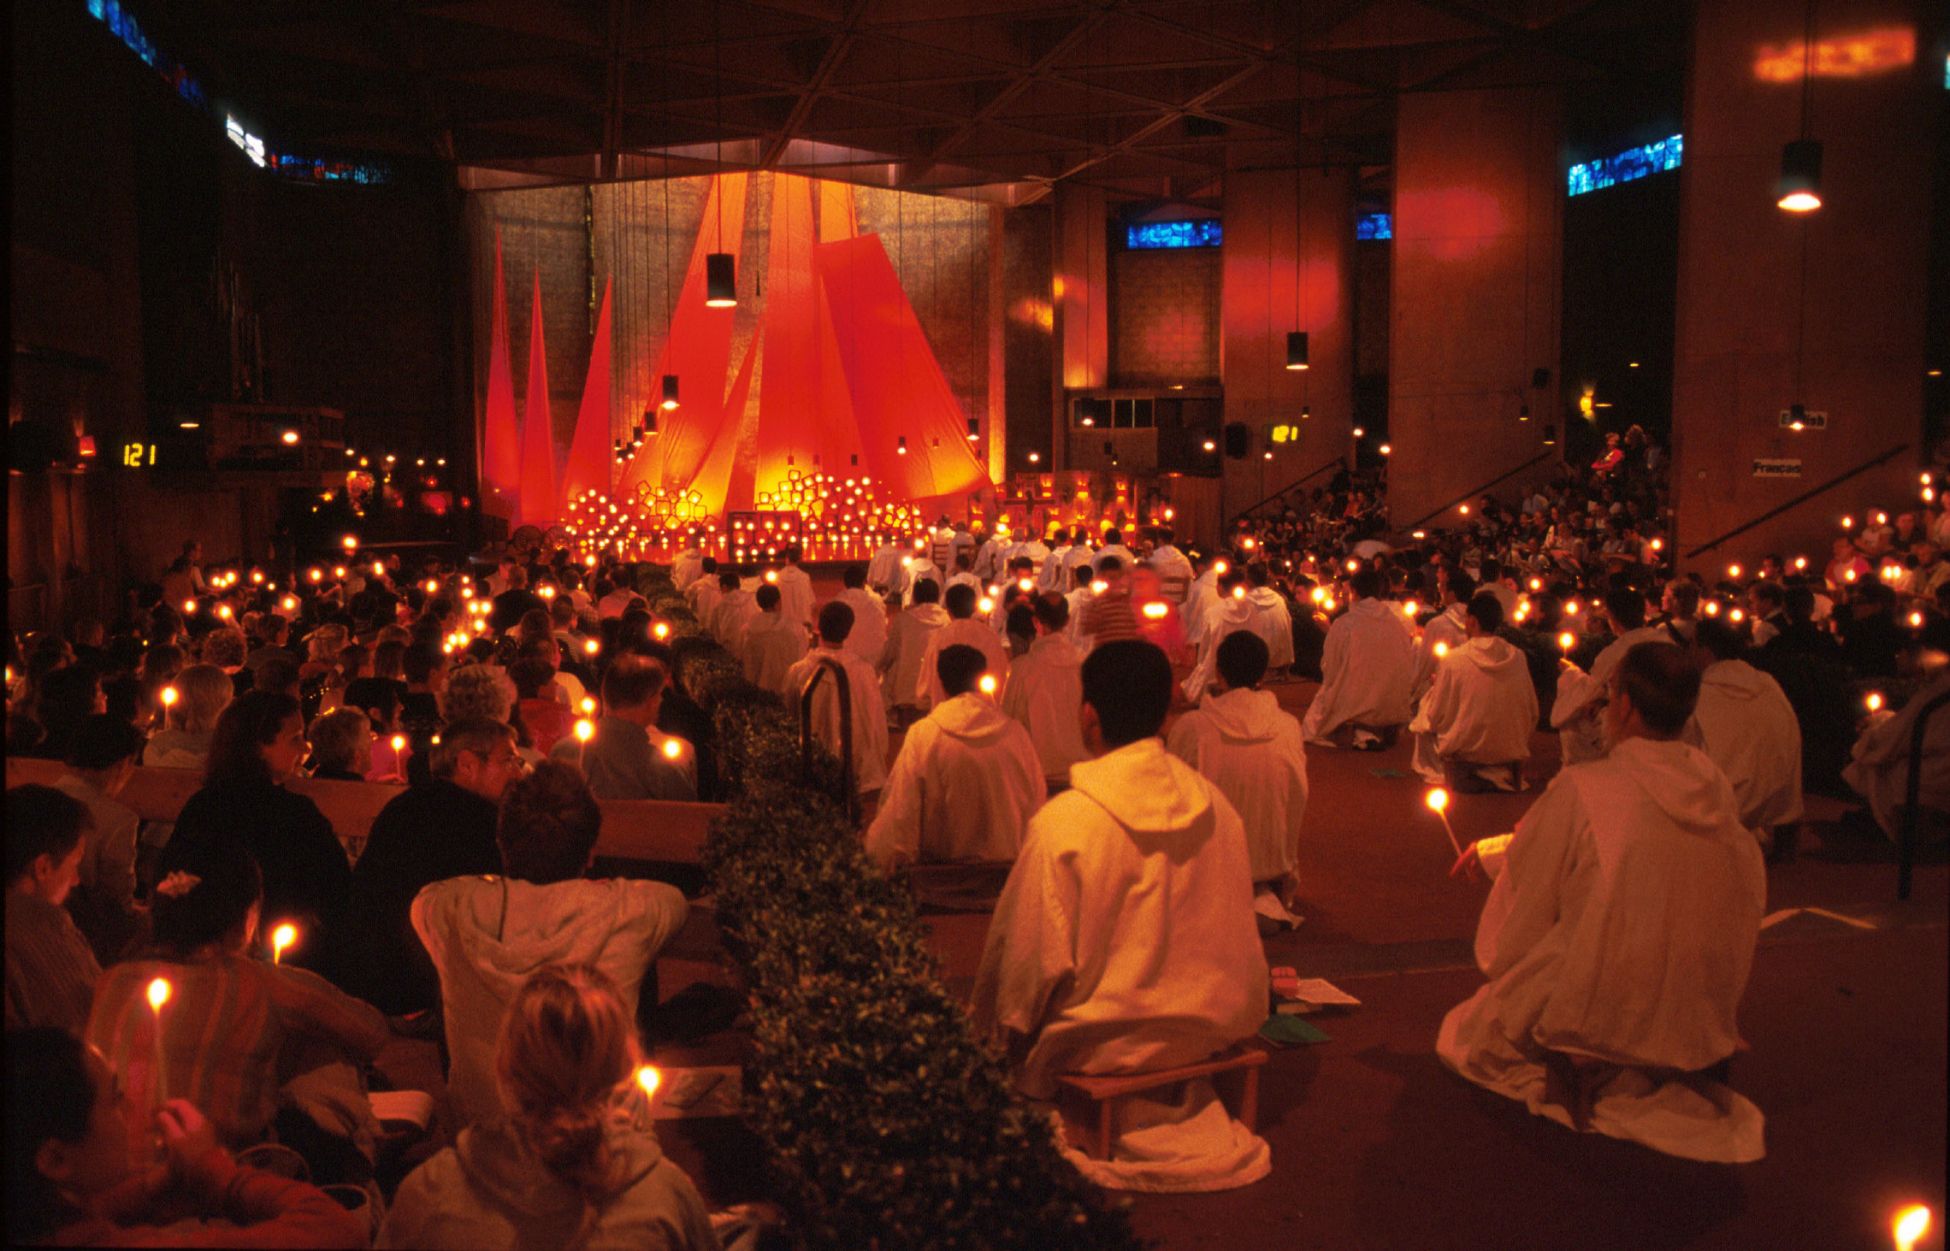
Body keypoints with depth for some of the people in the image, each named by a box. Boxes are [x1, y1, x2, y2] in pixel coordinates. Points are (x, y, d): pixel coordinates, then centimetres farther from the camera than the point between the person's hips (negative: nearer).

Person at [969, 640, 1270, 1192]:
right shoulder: (1214, 804, -5)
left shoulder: (1062, 821, -21)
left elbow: (1034, 955, -14)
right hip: (1213, 1029, 6)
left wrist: (1009, 1027, 5)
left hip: (1105, 1042, -6)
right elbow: (1235, 928, 8)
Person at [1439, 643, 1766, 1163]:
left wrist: (1498, 974, 13)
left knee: (1466, 1032, 20)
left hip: (1598, 1024, -6)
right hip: (1701, 1022, 6)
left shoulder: (1580, 789, -21)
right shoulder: (1714, 784, -3)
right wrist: (1490, 849, 25)